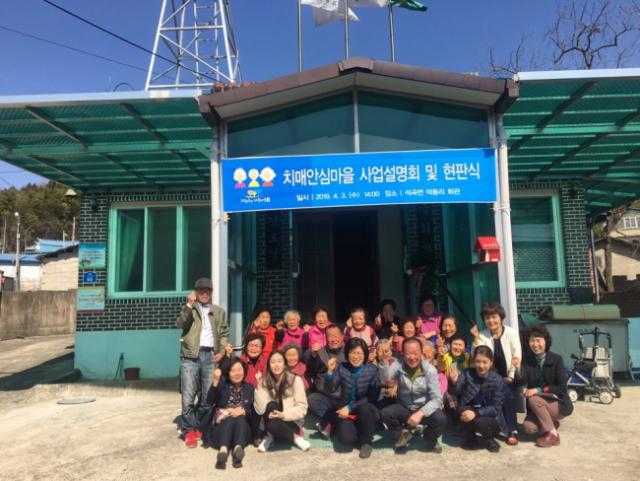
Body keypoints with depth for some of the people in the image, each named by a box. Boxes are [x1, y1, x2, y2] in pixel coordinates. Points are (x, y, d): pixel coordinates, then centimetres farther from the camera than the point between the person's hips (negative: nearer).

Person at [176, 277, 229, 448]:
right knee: (188, 395, -6)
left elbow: (224, 334, 15)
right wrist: (189, 305, -17)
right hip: (190, 355, -2)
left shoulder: (219, 311, 16)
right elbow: (180, 324, -8)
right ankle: (189, 431, 6)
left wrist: (221, 351, 2)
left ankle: (200, 428, 21)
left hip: (210, 356, 2)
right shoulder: (190, 308, 9)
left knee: (207, 396, 5)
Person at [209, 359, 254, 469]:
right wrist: (215, 381, -23)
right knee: (230, 418, -31)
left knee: (240, 418, -30)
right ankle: (223, 450, -57)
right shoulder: (222, 385, 9)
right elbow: (210, 401, -11)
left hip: (243, 427, 1)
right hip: (223, 424, -1)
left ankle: (238, 448, -55)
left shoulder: (249, 388, 13)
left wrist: (243, 411, -18)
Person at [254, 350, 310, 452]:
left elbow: (302, 408, -11)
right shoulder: (264, 382, -3)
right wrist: (259, 387, -21)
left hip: (291, 422, -3)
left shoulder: (295, 380, -9)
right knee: (271, 406, -27)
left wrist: (284, 415, -24)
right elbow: (260, 410, -14)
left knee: (274, 425, -34)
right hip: (270, 423, 3)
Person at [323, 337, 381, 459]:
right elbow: (330, 389, -14)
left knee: (364, 407, -36)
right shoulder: (341, 368, -3)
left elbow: (372, 397, -12)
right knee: (346, 438, -28)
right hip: (346, 411, 0)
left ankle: (366, 442, -10)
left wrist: (350, 407, -17)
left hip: (366, 410, 0)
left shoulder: (372, 370, -7)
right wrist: (330, 371, -29)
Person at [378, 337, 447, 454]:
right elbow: (385, 377, -33)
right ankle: (402, 434, 7)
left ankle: (430, 438, 8)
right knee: (385, 413, -27)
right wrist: (383, 361, -54)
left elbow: (437, 398, -18)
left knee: (440, 419, -30)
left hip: (423, 409, -1)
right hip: (403, 408, 1)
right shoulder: (398, 365, -13)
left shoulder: (430, 370, -15)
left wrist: (421, 413, -34)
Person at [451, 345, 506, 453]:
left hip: (492, 417, -2)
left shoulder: (497, 380, -15)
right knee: (462, 410, -28)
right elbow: (457, 394, -22)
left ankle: (489, 440, 4)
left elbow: (495, 408, -19)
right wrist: (455, 382, -44)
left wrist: (476, 413, -32)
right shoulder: (467, 374, -10)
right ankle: (471, 439, 1)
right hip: (471, 412, 2)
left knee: (480, 422, -33)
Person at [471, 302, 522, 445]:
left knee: (507, 394, -27)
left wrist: (511, 376, -15)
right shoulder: (483, 335, -1)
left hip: (509, 377, -1)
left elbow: (517, 356, -10)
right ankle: (508, 428, -10)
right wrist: (476, 338, -21)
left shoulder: (511, 332, -6)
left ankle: (512, 430, -17)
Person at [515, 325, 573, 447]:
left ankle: (552, 434, -11)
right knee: (529, 427, -21)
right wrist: (518, 368, -37)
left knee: (533, 400, -29)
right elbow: (521, 383, -18)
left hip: (559, 403, -3)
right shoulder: (526, 359, -5)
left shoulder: (556, 359, -12)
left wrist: (538, 390, -25)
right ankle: (551, 423, 11)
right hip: (538, 406, 3)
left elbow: (562, 387, -16)